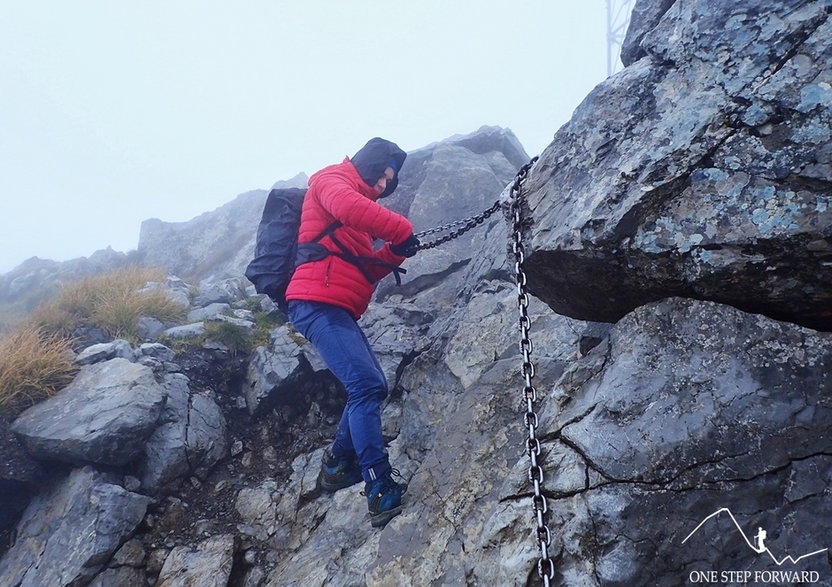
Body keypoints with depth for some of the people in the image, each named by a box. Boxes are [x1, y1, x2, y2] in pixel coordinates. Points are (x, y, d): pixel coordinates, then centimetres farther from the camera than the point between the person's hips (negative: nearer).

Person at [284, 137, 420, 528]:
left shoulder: (360, 199, 29)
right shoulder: (332, 179, 3)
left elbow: (367, 269, 23)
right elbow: (347, 207, -24)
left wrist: (394, 252, 5)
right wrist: (402, 231, -15)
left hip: (338, 311, 10)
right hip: (318, 302, -10)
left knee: (371, 386, 15)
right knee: (366, 384, -20)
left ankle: (337, 466, 26)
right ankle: (382, 493, -23)